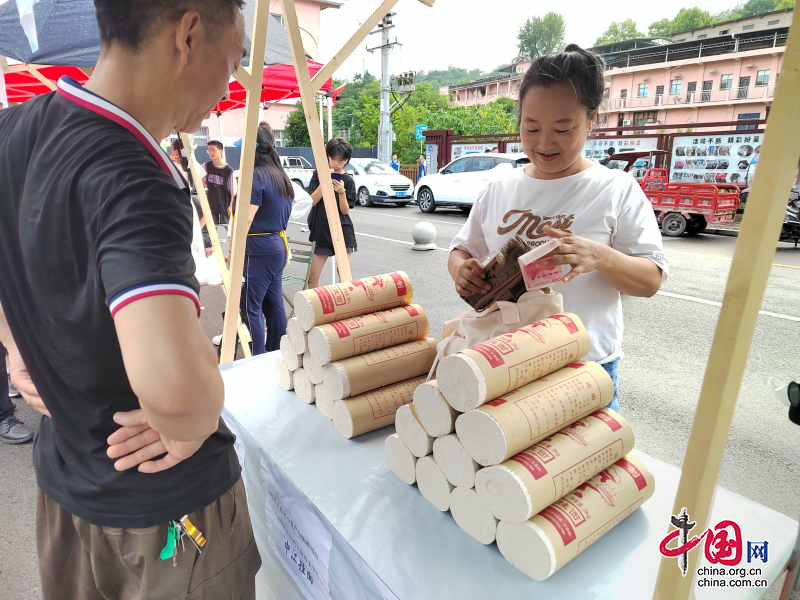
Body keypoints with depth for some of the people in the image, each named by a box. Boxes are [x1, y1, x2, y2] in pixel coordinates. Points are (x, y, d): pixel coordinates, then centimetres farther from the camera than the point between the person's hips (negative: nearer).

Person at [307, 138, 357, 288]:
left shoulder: (348, 181, 0)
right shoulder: (318, 174, 4)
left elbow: (345, 211, -4)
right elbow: (312, 201, -6)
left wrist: (341, 192, -21)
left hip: (342, 232, -1)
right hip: (320, 231, 1)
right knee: (312, 276, 1)